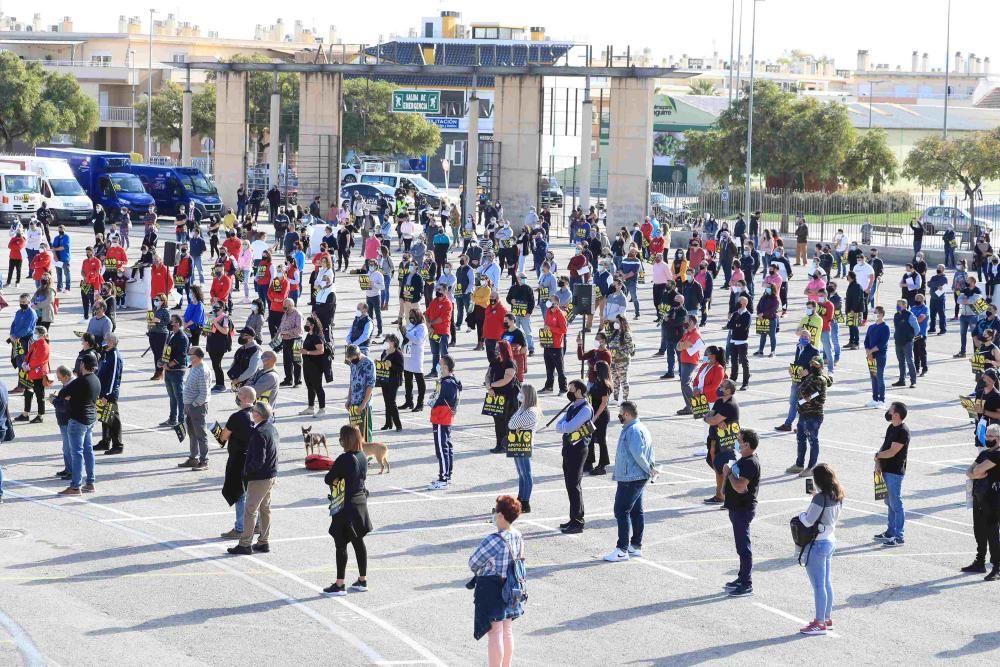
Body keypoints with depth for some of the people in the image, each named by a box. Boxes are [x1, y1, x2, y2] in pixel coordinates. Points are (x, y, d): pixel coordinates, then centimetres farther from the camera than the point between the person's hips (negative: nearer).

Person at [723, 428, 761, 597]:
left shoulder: (751, 463, -22)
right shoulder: (745, 459, 10)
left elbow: (740, 487, -29)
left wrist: (729, 473, -16)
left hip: (743, 510, -11)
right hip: (737, 507, 11)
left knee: (743, 547, -5)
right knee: (741, 545, 18)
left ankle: (747, 585, 0)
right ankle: (743, 578, 29)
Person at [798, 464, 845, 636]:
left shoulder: (820, 498, -23)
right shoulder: (837, 497, 3)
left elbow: (808, 521, -21)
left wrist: (801, 515, 0)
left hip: (817, 544, -9)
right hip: (830, 541, 9)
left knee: (818, 585, -1)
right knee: (826, 583, 18)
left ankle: (820, 623, 4)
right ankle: (827, 619, 26)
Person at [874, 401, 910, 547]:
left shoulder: (902, 431, -18)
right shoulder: (891, 427, 11)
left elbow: (892, 452, -21)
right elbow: (884, 446, 12)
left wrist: (878, 455, -4)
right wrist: (878, 463, -3)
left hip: (895, 472, -10)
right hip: (886, 470, 10)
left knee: (896, 504, -6)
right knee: (890, 502, 17)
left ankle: (899, 537, -3)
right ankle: (891, 532, 28)